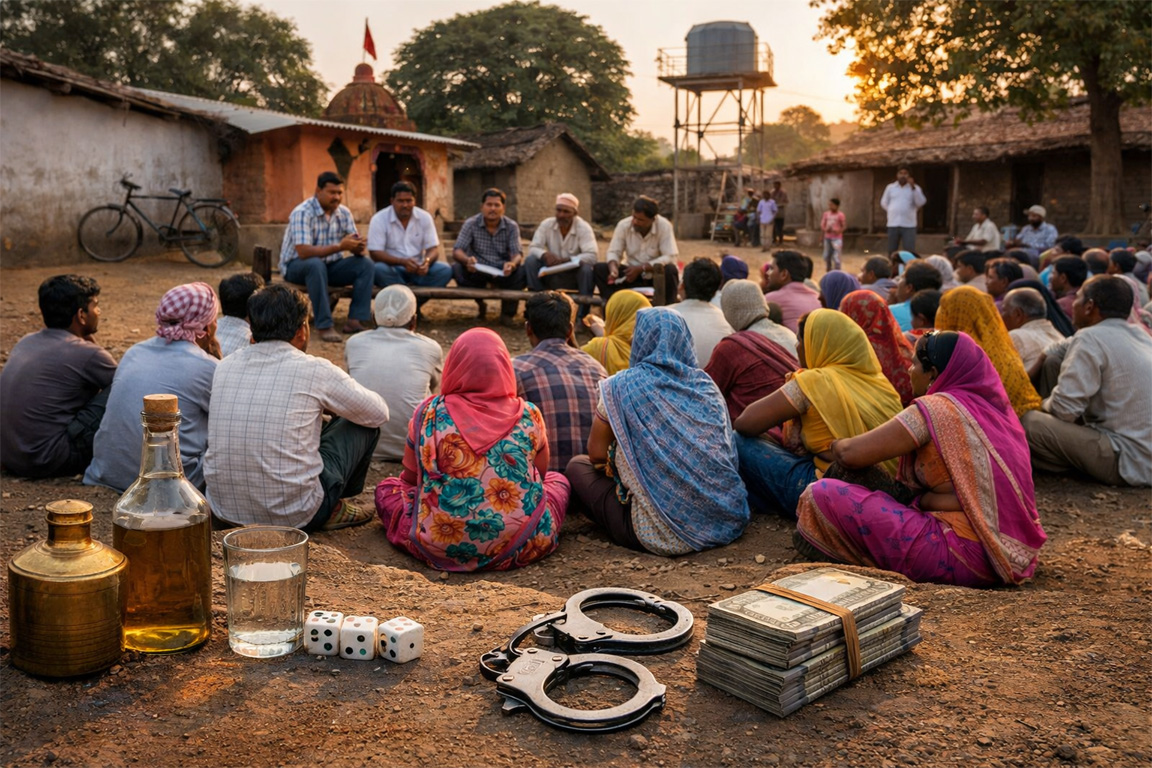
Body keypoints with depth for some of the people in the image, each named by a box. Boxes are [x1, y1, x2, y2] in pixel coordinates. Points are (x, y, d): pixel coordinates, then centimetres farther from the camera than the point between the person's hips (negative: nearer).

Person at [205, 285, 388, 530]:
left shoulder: (225, 366, 4)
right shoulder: (314, 370, -11)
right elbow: (379, 413, 4)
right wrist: (327, 403, 23)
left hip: (226, 511, 6)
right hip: (294, 515, -6)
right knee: (365, 425, 13)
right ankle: (334, 509, 27)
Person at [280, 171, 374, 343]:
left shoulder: (344, 213, -1)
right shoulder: (302, 213, -20)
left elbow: (355, 246, -2)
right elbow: (303, 252, -31)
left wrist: (358, 247, -28)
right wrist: (339, 247, -37)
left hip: (329, 265, 6)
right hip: (297, 266, -6)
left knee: (366, 264, -16)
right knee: (316, 264, -39)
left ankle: (354, 321, -21)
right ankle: (324, 326, -36)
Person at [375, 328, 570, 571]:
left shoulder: (429, 413, -2)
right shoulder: (529, 416, -1)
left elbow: (410, 479, 9)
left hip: (441, 548, -1)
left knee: (387, 488, 25)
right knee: (558, 480, 28)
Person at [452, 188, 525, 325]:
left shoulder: (512, 226, -1)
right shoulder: (471, 224, -3)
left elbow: (518, 253, -11)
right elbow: (457, 251, -12)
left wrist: (512, 264, -38)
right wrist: (467, 260, -38)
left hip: (503, 272, 0)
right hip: (477, 270, 0)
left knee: (522, 271, -31)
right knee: (457, 269, -30)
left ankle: (508, 310, -2)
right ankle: (480, 304, 0)